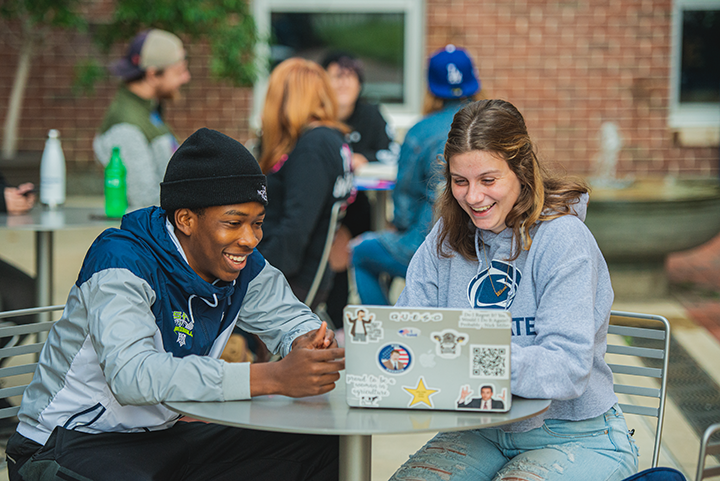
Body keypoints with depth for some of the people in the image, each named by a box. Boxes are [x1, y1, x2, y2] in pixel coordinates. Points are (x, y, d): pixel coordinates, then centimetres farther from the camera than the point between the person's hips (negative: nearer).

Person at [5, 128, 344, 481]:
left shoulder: (241, 265, -1)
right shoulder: (122, 262, -23)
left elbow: (290, 317, 15)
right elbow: (131, 374, -37)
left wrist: (306, 343, -12)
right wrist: (273, 378, -41)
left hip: (163, 435, 7)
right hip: (69, 442, -7)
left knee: (321, 447, -4)